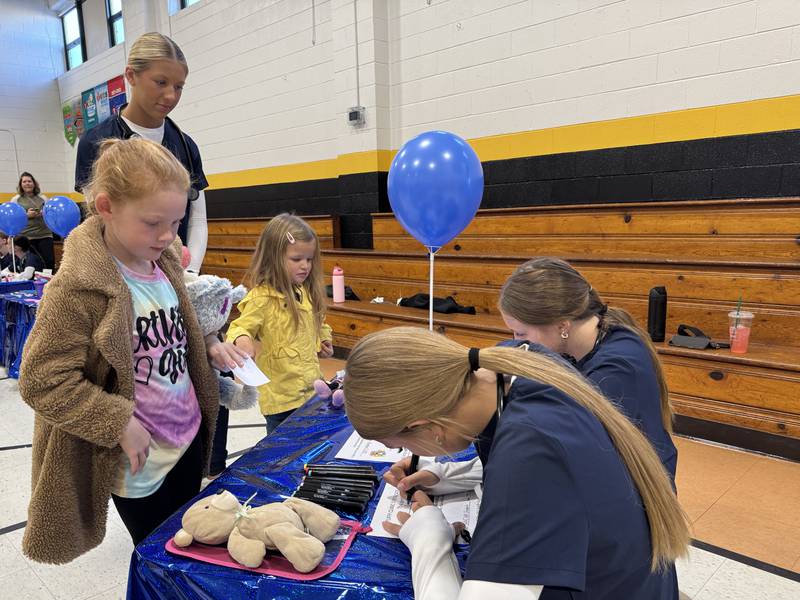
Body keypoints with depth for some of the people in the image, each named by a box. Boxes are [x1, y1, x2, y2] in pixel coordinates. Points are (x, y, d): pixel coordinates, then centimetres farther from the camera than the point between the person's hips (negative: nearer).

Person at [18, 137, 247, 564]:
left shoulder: (165, 263, 0)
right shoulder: (77, 288, -22)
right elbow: (42, 381, -19)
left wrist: (210, 347, -1)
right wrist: (120, 424, -21)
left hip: (189, 436, 6)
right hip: (139, 461, -6)